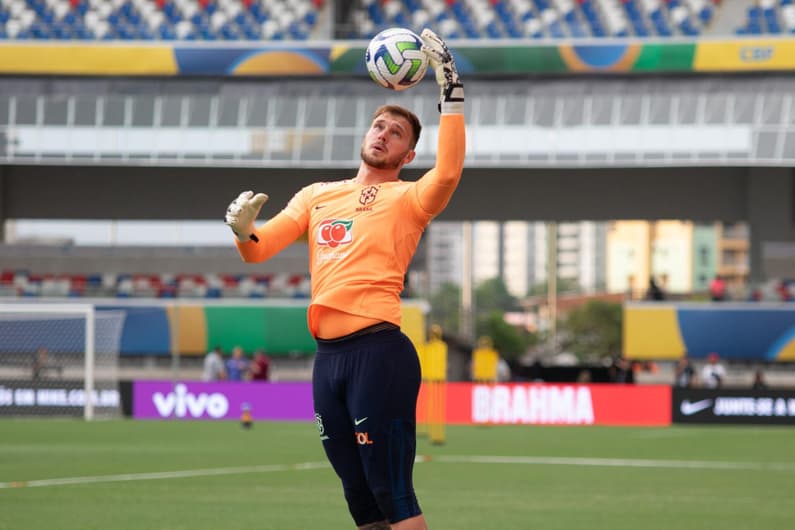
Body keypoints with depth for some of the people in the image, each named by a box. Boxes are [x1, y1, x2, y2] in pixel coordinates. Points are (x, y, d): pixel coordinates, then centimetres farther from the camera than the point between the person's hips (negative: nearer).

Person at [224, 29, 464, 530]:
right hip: (328, 355, 6)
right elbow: (258, 250, 18)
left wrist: (452, 93, -23)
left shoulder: (408, 198, 2)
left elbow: (447, 174, -20)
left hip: (379, 352, -6)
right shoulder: (317, 195, 20)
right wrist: (243, 228, -6)